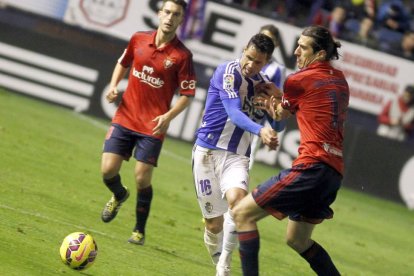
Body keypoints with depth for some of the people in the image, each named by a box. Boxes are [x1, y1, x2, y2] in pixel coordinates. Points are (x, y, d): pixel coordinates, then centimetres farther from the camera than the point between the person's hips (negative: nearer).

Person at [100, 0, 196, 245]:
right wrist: (114, 86, 2)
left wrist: (168, 116, -20)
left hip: (153, 126, -3)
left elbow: (187, 95, -5)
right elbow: (123, 63, 20)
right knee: (108, 170, -3)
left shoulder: (182, 56, -9)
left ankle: (140, 231, 14)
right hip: (125, 118, 3)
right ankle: (119, 196, 34)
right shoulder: (139, 40, 2)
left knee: (142, 179, -6)